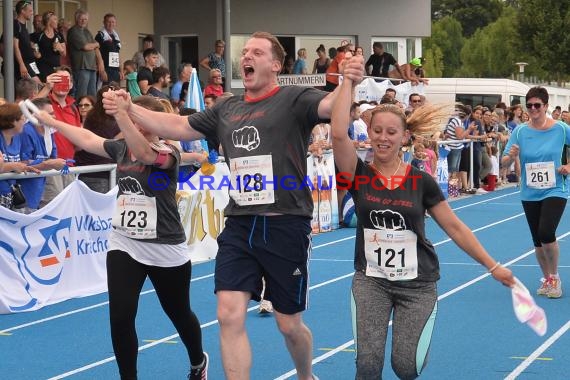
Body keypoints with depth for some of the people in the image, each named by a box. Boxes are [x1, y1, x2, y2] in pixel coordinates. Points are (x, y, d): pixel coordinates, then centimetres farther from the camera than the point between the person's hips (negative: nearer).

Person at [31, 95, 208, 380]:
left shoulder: (168, 154, -16)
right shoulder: (121, 148, 2)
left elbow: (144, 152, -38)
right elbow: (87, 139, 16)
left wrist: (120, 115, -52)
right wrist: (50, 121, 17)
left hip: (166, 250, -4)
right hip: (124, 245, 4)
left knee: (179, 314, 16)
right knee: (120, 317, -10)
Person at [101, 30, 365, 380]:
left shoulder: (294, 99, -3)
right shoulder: (227, 109, 13)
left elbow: (330, 106, -22)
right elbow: (177, 127, 20)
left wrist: (349, 84, -45)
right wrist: (130, 109, 8)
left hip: (286, 225, -4)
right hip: (239, 225, 4)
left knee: (289, 324, 8)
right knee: (230, 315, -6)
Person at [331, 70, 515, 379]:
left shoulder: (421, 181, -4)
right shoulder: (359, 176, -6)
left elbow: (455, 228, 3)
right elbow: (339, 133, -23)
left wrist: (493, 266, 3)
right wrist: (349, 79, -19)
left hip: (417, 284, 0)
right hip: (370, 280, 0)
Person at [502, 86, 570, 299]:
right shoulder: (520, 132, -3)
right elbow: (505, 163, -3)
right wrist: (511, 156, -25)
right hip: (530, 194, 3)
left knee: (546, 233, -20)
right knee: (538, 240, 10)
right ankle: (547, 279, 30)